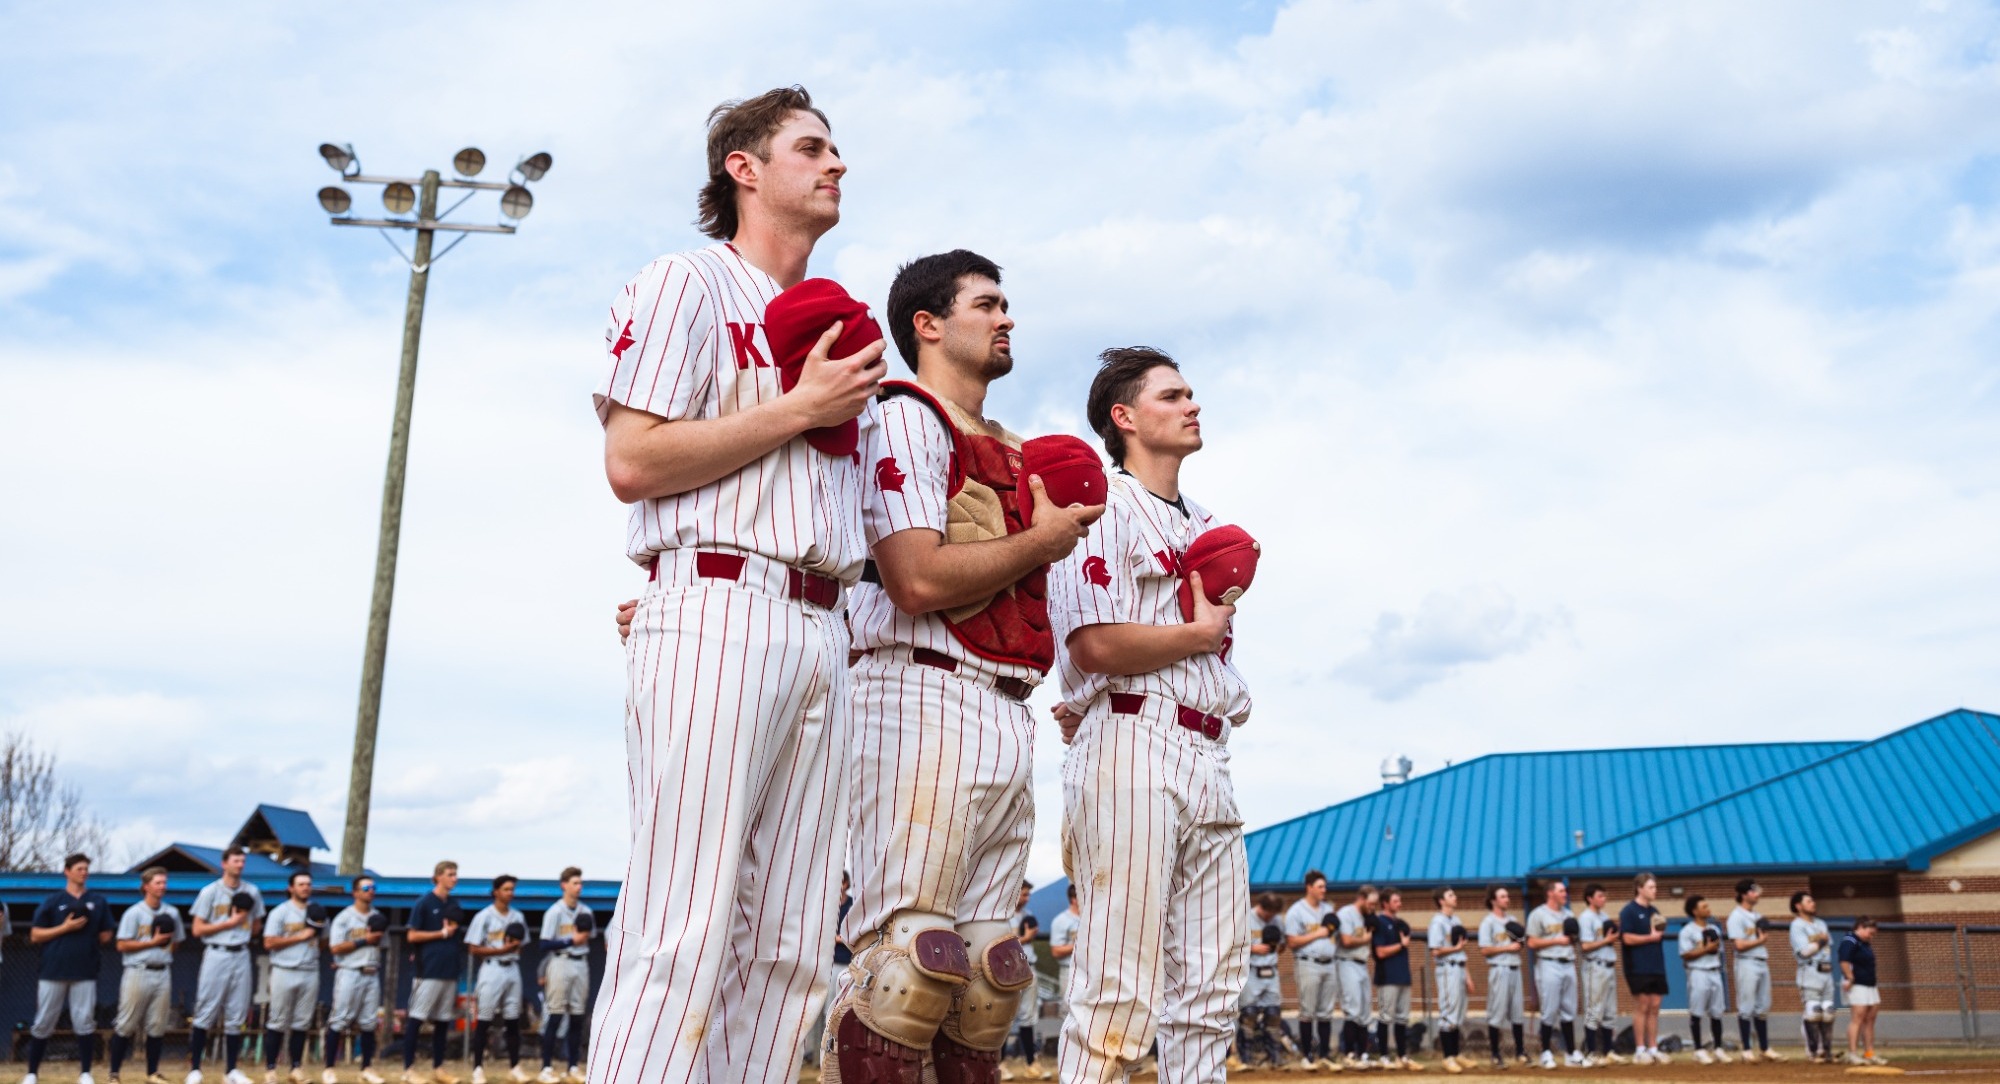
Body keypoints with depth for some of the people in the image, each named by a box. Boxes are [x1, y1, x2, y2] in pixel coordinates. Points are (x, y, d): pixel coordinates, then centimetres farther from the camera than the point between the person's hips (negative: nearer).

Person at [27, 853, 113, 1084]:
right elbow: (36, 936, 1)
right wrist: (65, 928, -11)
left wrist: (87, 930, -3)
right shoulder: (53, 900, 3)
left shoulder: (99, 901, 9)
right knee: (43, 1023, 4)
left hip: (85, 972, 1)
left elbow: (106, 936, 12)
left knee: (85, 1022, -1)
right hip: (53, 971, -1)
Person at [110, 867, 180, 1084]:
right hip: (138, 973, -5)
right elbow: (122, 945, -9)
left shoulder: (172, 913, 11)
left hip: (162, 973, 5)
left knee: (158, 1025, 6)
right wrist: (153, 942, -13)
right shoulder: (134, 913, -5)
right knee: (127, 1025, -3)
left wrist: (168, 946, 1)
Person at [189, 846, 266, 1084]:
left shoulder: (252, 892, 9)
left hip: (241, 956, 4)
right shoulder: (210, 891, -3)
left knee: (236, 1017, 6)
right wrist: (230, 923, -12)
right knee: (205, 1014, -4)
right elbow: (197, 930, -6)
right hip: (216, 955, -4)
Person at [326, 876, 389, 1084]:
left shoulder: (378, 917, 13)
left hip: (372, 975, 5)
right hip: (349, 974, -5)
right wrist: (364, 941, -14)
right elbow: (336, 948, -11)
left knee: (369, 1023, 6)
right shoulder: (344, 917, -4)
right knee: (339, 1020, -4)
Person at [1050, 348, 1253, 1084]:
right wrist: (1203, 632, -1)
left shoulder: (1202, 526, 24)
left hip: (1206, 762, 8)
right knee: (1121, 994, -12)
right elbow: (1095, 643, -15)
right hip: (1133, 750, -8)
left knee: (1212, 996, 7)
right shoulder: (1103, 507, -2)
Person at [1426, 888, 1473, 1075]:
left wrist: (1468, 976, 15)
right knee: (1448, 1013, -7)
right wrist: (1456, 948, -5)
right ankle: (1448, 1058, -4)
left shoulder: (1456, 920, 16)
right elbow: (1436, 951, -15)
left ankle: (1455, 1055, 17)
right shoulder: (1438, 921, -8)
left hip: (1460, 969, 8)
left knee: (1459, 1015, 10)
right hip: (1447, 970, -8)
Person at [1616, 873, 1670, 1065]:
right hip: (1638, 968, -7)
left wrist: (1661, 932, 1)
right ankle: (1640, 1051, -1)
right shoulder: (1628, 911, -6)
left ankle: (1653, 1049, 10)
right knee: (1642, 1007, -5)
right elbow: (1627, 938, -14)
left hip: (1657, 966, 7)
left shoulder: (1654, 911, 18)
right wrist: (1650, 937, -11)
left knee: (1654, 1007, 6)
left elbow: (1659, 934, 22)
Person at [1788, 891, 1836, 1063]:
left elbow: (1829, 943, 11)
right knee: (1811, 1012, -10)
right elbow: (1805, 950, -13)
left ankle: (1826, 1050, 13)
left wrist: (1816, 940, -4)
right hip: (1810, 972, -7)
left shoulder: (1821, 923, 20)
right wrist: (1820, 941, -2)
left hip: (1827, 971, 7)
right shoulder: (1797, 925, -4)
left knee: (1828, 1012, 7)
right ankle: (1813, 1052, -6)